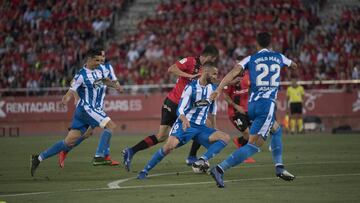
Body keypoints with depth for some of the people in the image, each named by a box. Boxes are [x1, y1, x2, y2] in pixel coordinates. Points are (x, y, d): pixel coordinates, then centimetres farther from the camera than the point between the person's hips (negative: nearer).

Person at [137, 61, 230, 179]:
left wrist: (213, 128, 28)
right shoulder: (191, 87, -11)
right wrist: (184, 120, -40)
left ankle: (202, 160, -24)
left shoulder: (213, 89, 7)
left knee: (225, 138, -13)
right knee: (169, 146, -29)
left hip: (201, 127, 6)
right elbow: (180, 109, -18)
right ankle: (145, 171, -18)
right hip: (185, 124, -6)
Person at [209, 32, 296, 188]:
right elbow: (292, 64, 38)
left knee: (276, 129, 30)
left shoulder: (251, 59, 11)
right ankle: (220, 169, -26)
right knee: (253, 145, -11)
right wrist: (293, 64, 62)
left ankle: (279, 167, 25)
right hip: (267, 104, -4)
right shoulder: (278, 57, 14)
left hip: (252, 105, 4)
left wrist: (218, 90, -12)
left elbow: (234, 71, -7)